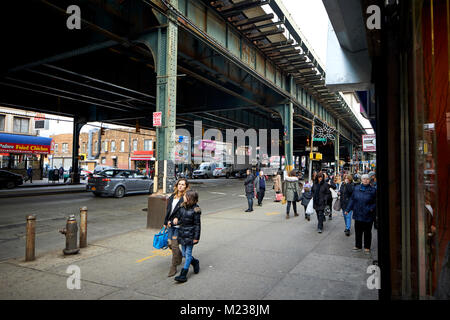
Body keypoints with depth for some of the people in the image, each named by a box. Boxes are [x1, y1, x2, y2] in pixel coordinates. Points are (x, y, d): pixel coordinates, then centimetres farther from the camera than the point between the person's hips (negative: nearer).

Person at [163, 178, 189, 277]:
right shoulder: (173, 196, 11)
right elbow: (168, 210, 17)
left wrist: (173, 222, -15)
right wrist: (166, 222, 16)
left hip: (179, 225, -7)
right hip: (171, 224, 7)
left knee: (174, 245, -5)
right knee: (169, 243, 13)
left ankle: (173, 267, 10)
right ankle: (179, 256, 42)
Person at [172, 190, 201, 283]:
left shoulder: (196, 210, -13)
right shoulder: (182, 206, 4)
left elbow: (197, 224, -11)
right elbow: (178, 215, 18)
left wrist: (196, 237, -11)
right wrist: (176, 219, -6)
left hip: (190, 234, -7)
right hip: (182, 233, 7)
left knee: (188, 254, 0)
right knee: (184, 253, 13)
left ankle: (183, 275, 5)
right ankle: (195, 262, 39)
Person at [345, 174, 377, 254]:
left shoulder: (373, 190, -2)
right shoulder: (356, 188, 6)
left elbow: (375, 202, 0)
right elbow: (352, 199, 10)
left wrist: (371, 208, -17)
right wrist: (348, 209, 8)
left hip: (368, 216, -2)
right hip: (358, 214, 3)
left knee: (367, 232, 8)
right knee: (358, 231, 10)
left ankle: (367, 248, 21)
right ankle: (358, 246, 24)